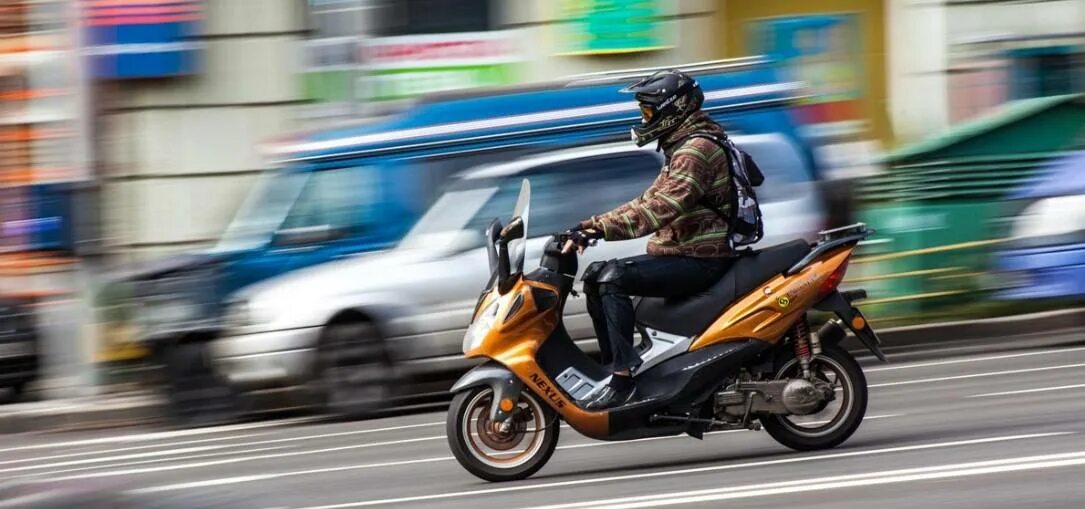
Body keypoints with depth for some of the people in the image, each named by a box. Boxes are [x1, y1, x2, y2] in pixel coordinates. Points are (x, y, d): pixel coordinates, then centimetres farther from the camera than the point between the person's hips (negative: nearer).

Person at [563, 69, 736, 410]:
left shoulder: (698, 149, -16)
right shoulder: (681, 148, 18)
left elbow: (664, 207, -29)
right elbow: (648, 202, 20)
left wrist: (602, 228, -33)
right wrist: (591, 226, 9)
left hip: (699, 260, -11)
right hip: (683, 252, 11)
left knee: (613, 278, -25)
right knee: (596, 275, 5)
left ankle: (622, 376, -28)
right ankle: (613, 363, 3)